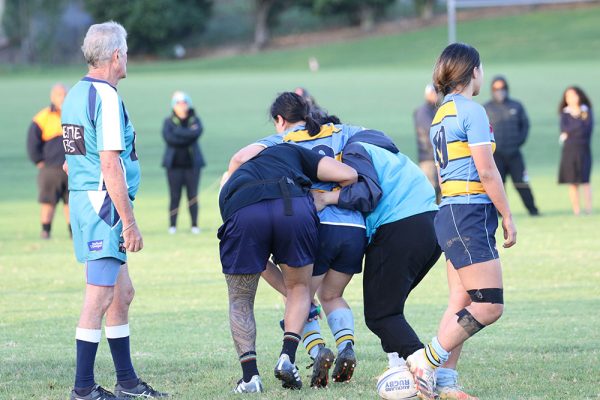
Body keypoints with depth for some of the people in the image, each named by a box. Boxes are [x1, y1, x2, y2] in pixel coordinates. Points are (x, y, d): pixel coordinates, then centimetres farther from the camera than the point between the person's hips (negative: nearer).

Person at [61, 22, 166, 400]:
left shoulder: (76, 94, 14)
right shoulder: (106, 98, -15)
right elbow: (110, 166, -20)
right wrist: (130, 223, -18)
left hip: (82, 198, 10)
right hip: (103, 203, -10)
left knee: (122, 293, 15)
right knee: (100, 297, -7)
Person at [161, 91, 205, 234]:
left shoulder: (195, 120, 9)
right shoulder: (169, 121, 7)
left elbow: (197, 132, -12)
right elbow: (168, 137, -11)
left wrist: (178, 131, -12)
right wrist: (188, 133, -11)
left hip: (192, 163, 1)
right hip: (174, 163, -1)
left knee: (193, 195, 1)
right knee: (175, 196, -2)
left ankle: (194, 225, 6)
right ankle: (172, 225, 3)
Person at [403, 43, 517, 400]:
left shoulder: (441, 116, 18)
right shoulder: (472, 111, -10)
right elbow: (487, 172, -14)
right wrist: (508, 217, -6)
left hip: (451, 214, 10)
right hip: (471, 213, -10)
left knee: (461, 304, 7)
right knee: (489, 306, -11)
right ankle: (427, 360, -11)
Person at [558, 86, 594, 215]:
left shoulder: (586, 111, 7)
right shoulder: (565, 113, 12)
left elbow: (586, 129, -6)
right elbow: (564, 129, -3)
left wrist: (569, 132, -4)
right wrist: (578, 126, -7)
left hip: (583, 150, -2)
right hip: (569, 150, 2)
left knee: (584, 180, -9)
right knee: (572, 182, -2)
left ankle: (588, 208, -11)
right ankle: (576, 210, -2)